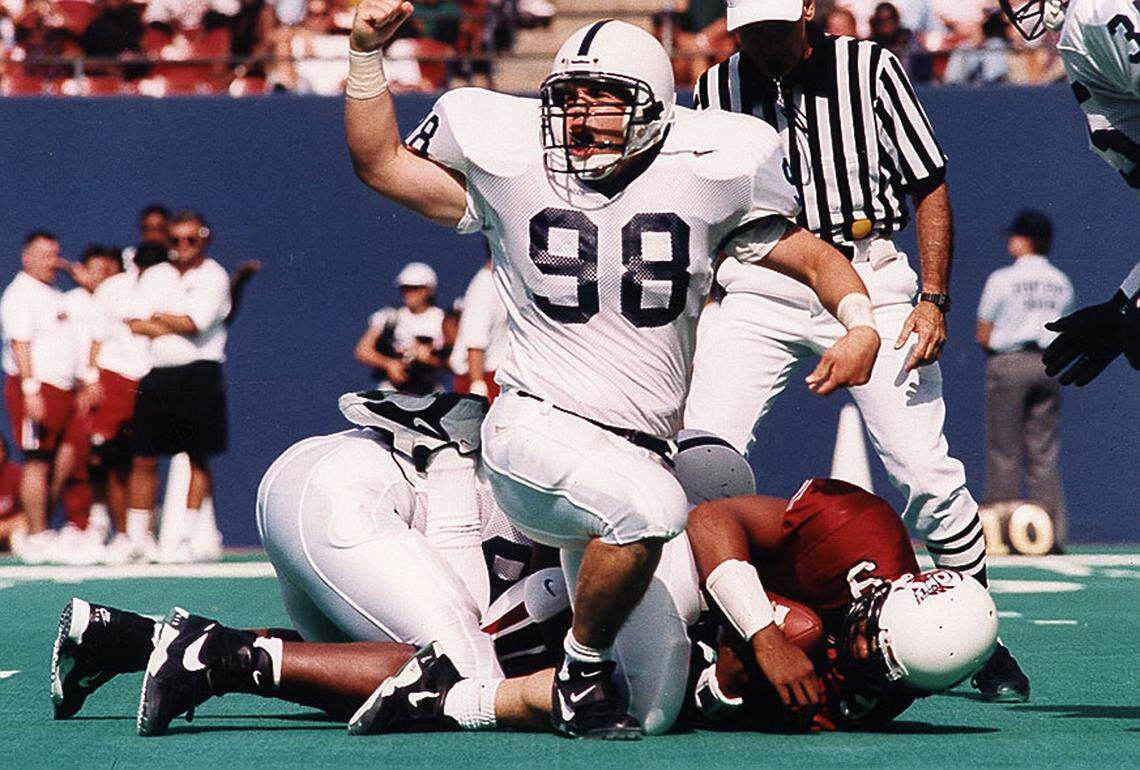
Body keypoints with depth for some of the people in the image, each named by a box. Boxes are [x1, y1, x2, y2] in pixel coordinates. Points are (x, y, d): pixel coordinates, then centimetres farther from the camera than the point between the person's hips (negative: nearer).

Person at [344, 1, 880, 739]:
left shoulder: (700, 177, 3)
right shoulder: (514, 171, 2)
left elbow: (816, 258, 11)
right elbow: (381, 162, 10)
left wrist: (861, 326, -8)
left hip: (637, 451, 4)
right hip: (539, 426, -4)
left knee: (652, 712, 4)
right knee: (650, 507, -40)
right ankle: (583, 669, -13)